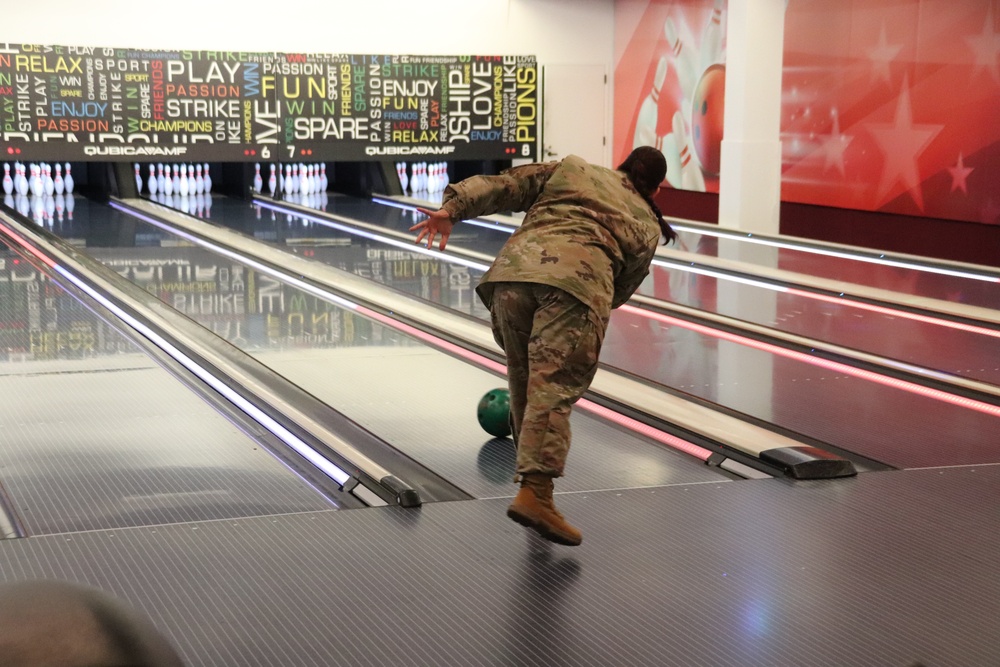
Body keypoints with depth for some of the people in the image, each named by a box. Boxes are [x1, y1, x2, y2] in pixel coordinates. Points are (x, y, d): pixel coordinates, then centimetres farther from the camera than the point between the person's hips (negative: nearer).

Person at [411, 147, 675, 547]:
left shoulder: (571, 170, 31)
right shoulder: (646, 225, 28)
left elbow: (507, 185, 18)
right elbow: (623, 287, 24)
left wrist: (452, 210, 10)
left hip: (515, 267, 3)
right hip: (578, 280, -3)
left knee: (524, 381, 18)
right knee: (554, 389, -10)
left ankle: (532, 467, 30)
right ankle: (534, 492, -24)